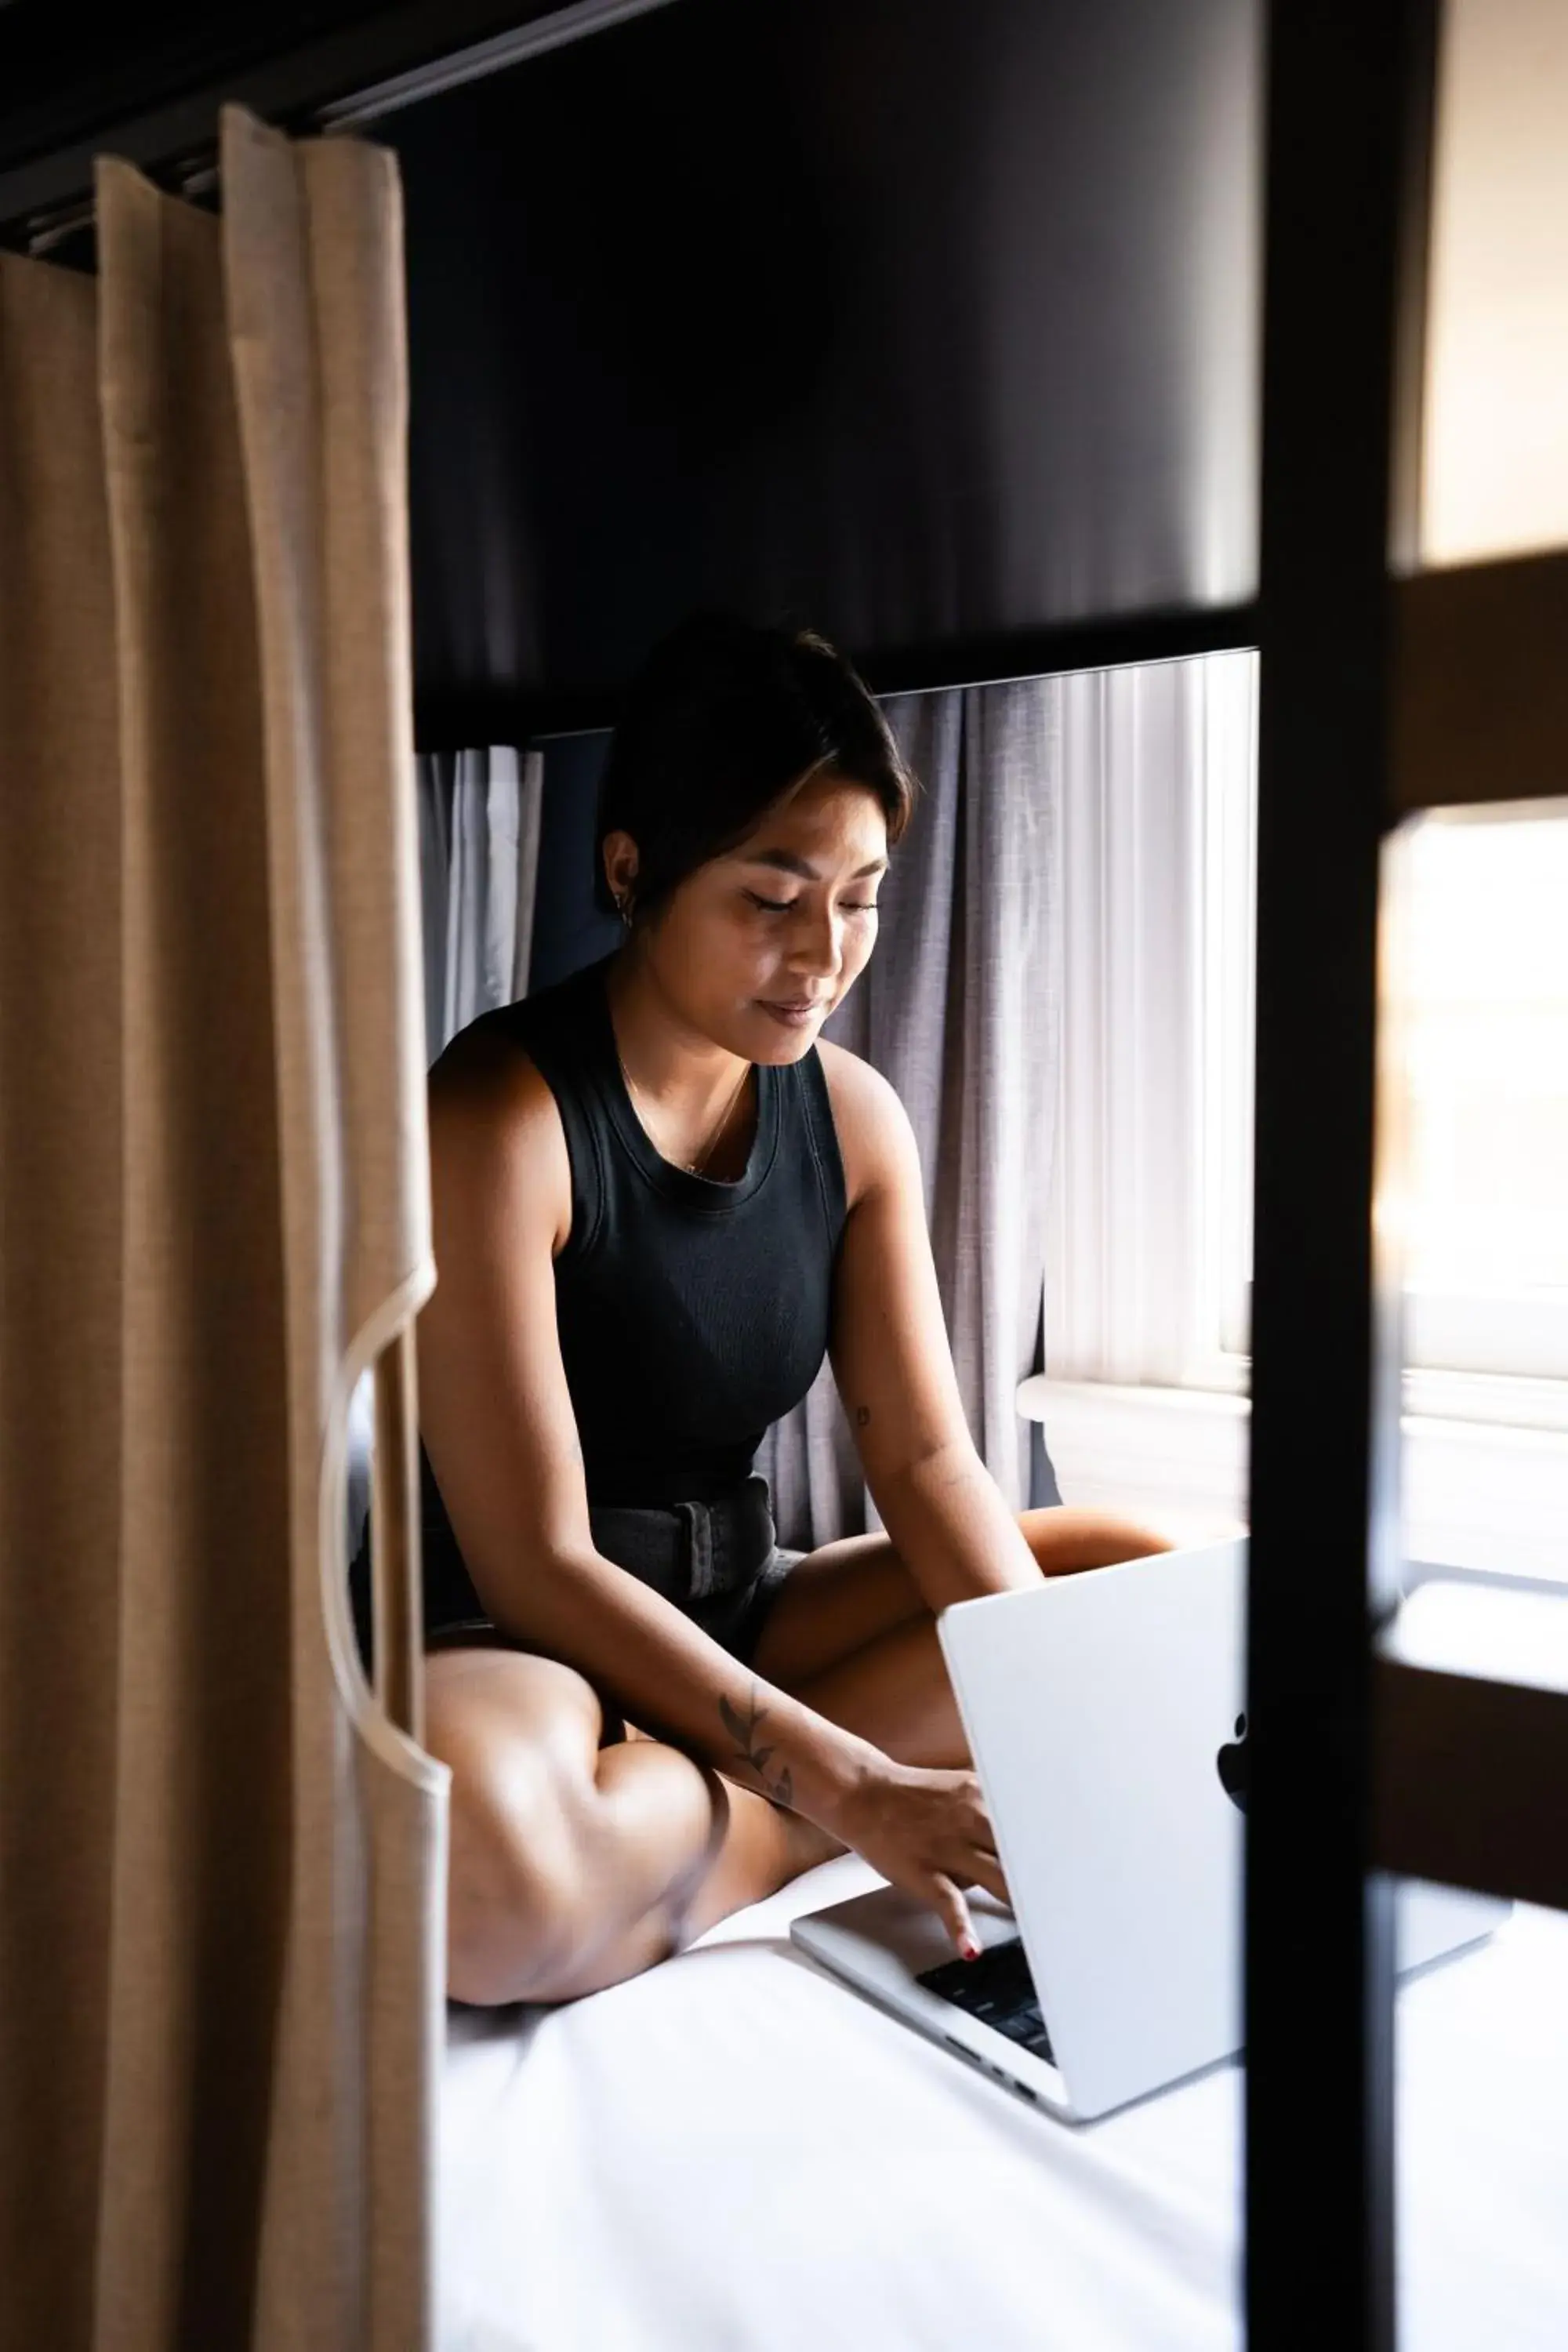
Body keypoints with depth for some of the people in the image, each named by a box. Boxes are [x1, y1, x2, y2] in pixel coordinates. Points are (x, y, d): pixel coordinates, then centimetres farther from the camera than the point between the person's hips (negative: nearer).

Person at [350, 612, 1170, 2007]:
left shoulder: (854, 1114, 1)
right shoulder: (501, 1118, -20)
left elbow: (926, 1457, -1)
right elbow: (537, 1565, -22)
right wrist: (852, 1793, -25)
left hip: (733, 1608, 7)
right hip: (507, 1639, -6)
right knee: (481, 1857, -41)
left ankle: (685, 1799, -11)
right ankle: (798, 1827, -9)